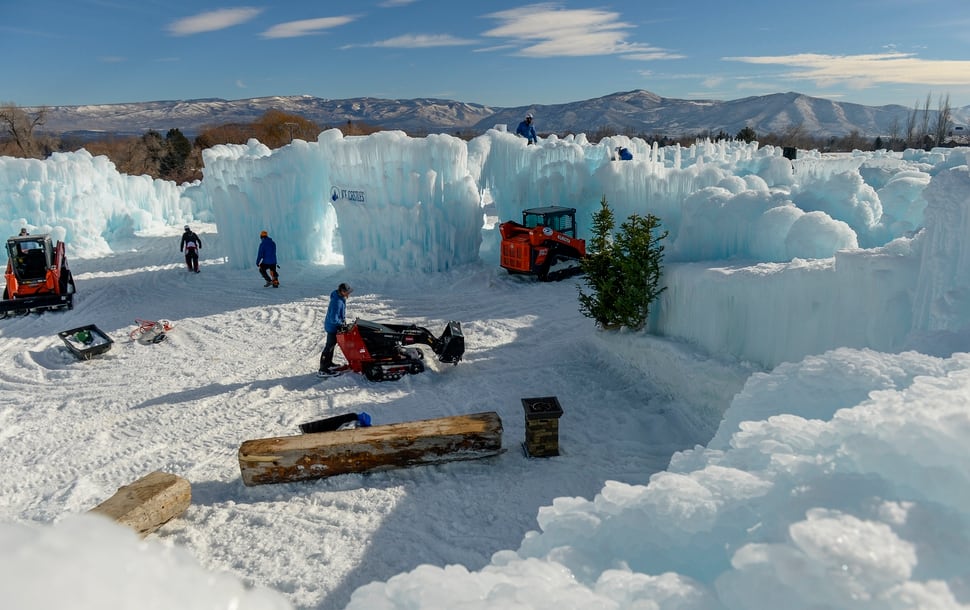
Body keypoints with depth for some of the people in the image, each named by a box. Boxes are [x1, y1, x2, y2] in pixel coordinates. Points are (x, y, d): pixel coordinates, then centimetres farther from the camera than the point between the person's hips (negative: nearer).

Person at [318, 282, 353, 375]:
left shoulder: (341, 297, -2)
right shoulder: (337, 302, -32)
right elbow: (333, 319, -31)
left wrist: (344, 320, 9)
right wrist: (342, 323, -17)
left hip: (335, 326, 10)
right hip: (333, 327, -10)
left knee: (332, 345, 23)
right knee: (329, 347, -3)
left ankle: (328, 364, 39)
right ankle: (322, 370, 3)